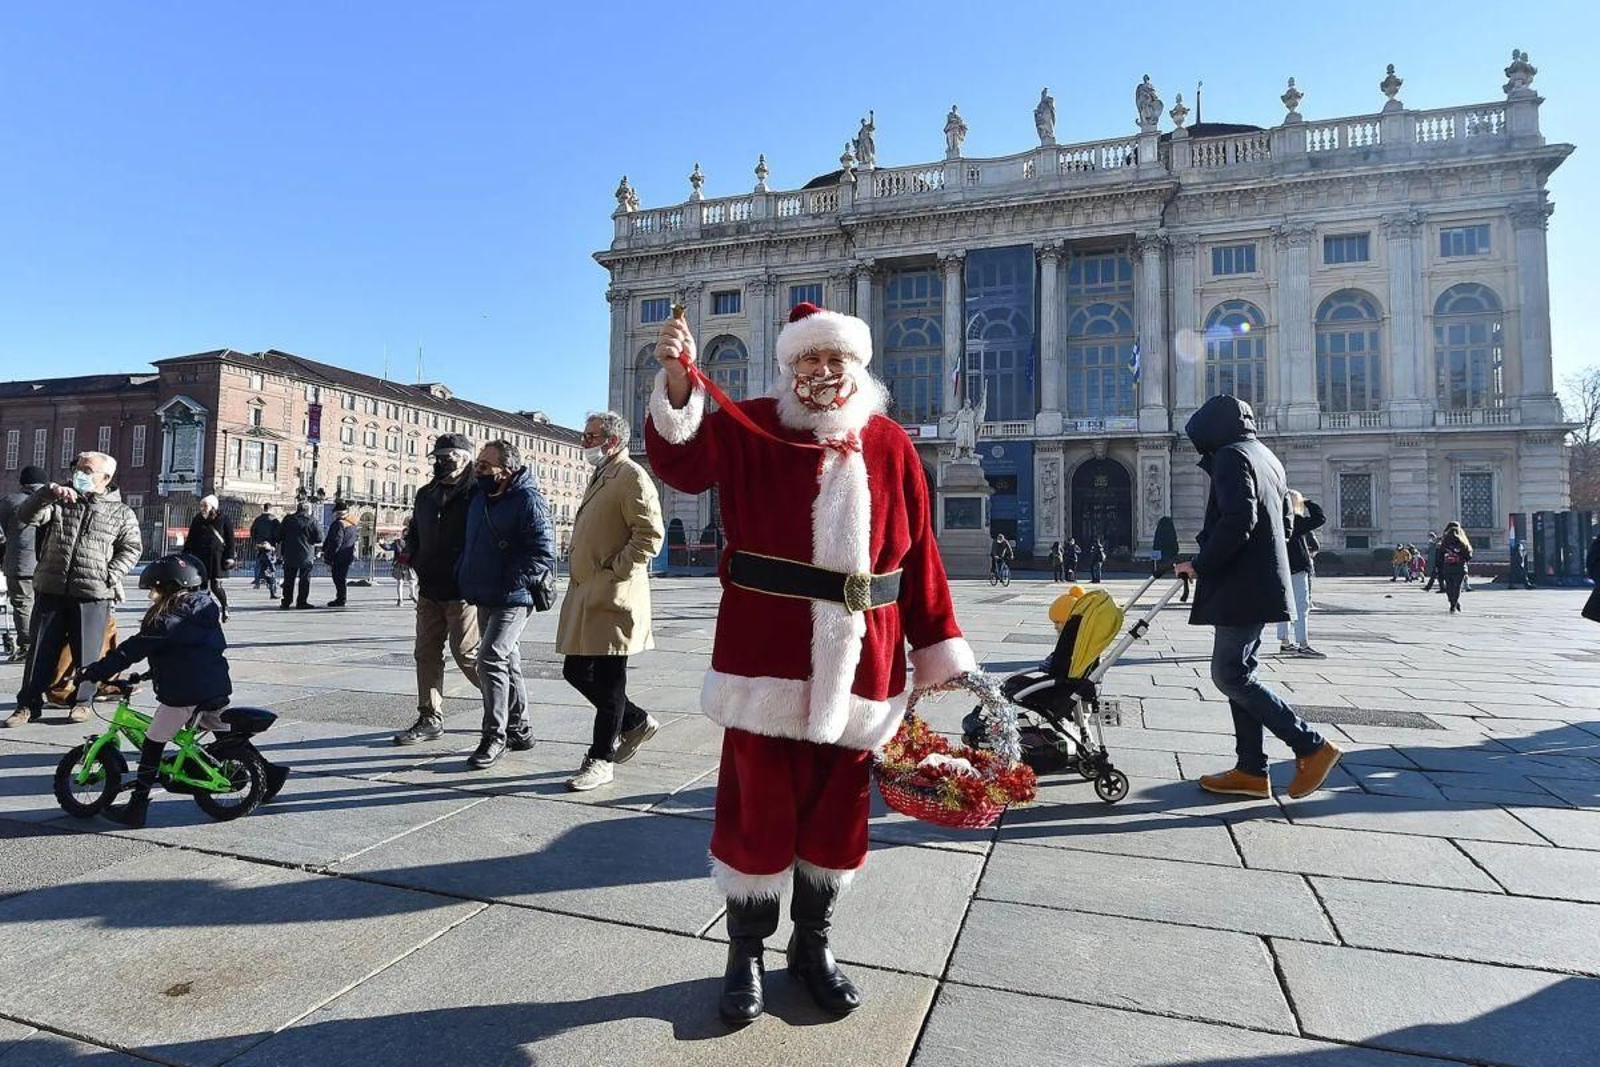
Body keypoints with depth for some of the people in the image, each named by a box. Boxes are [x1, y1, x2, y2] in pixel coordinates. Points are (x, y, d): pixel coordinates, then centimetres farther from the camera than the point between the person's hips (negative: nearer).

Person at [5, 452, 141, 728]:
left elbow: (131, 549, 5)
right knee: (41, 649, 7)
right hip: (50, 590, 2)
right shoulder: (59, 501, 11)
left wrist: (109, 576, -8)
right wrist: (49, 492, -19)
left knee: (86, 651, 4)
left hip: (93, 594, -2)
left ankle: (82, 701, 19)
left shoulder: (121, 513, 5)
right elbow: (26, 516, -4)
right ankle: (28, 704, 17)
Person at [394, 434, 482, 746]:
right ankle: (430, 719, 19)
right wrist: (416, 562, 10)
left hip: (462, 591, -8)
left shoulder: (476, 493, -9)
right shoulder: (426, 494, 15)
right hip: (429, 590, 8)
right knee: (426, 653, 9)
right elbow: (414, 534, 26)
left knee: (467, 653, -4)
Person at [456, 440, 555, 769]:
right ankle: (519, 730, 29)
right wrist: (465, 576, 11)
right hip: (485, 598, 9)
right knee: (507, 662, 16)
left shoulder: (528, 500, -15)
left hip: (513, 599, -9)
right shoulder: (480, 497, 12)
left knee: (491, 659, -15)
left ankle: (495, 736, -4)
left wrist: (509, 582, -21)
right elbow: (471, 543, 25)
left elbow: (544, 554, -20)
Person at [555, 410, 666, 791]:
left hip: (612, 596, -10)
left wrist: (615, 570, -17)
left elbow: (650, 534, -19)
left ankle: (601, 759, 11)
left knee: (608, 680, -1)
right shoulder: (600, 477, 21)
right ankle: (636, 721, 28)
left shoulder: (631, 476, -10)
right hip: (586, 593, 10)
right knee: (576, 671, 13)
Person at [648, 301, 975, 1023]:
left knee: (838, 805, 14)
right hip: (766, 654, -2)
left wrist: (937, 648, 5)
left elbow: (919, 553, 6)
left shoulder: (890, 445, 7)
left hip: (858, 660, 3)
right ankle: (746, 952, 29)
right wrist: (677, 385, -31)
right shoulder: (753, 428, 2)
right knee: (758, 801, 8)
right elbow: (683, 461, -14)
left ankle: (813, 944, 35)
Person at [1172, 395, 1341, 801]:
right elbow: (1285, 521, 23)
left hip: (1241, 588, -10)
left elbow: (1237, 521, -24)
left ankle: (1311, 747, -2)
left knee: (1229, 675, -7)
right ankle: (1251, 770, 12)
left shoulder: (1231, 457, -11)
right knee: (1239, 673, 10)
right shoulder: (1266, 457, 19)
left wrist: (1201, 565, -16)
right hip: (1263, 584, 10)